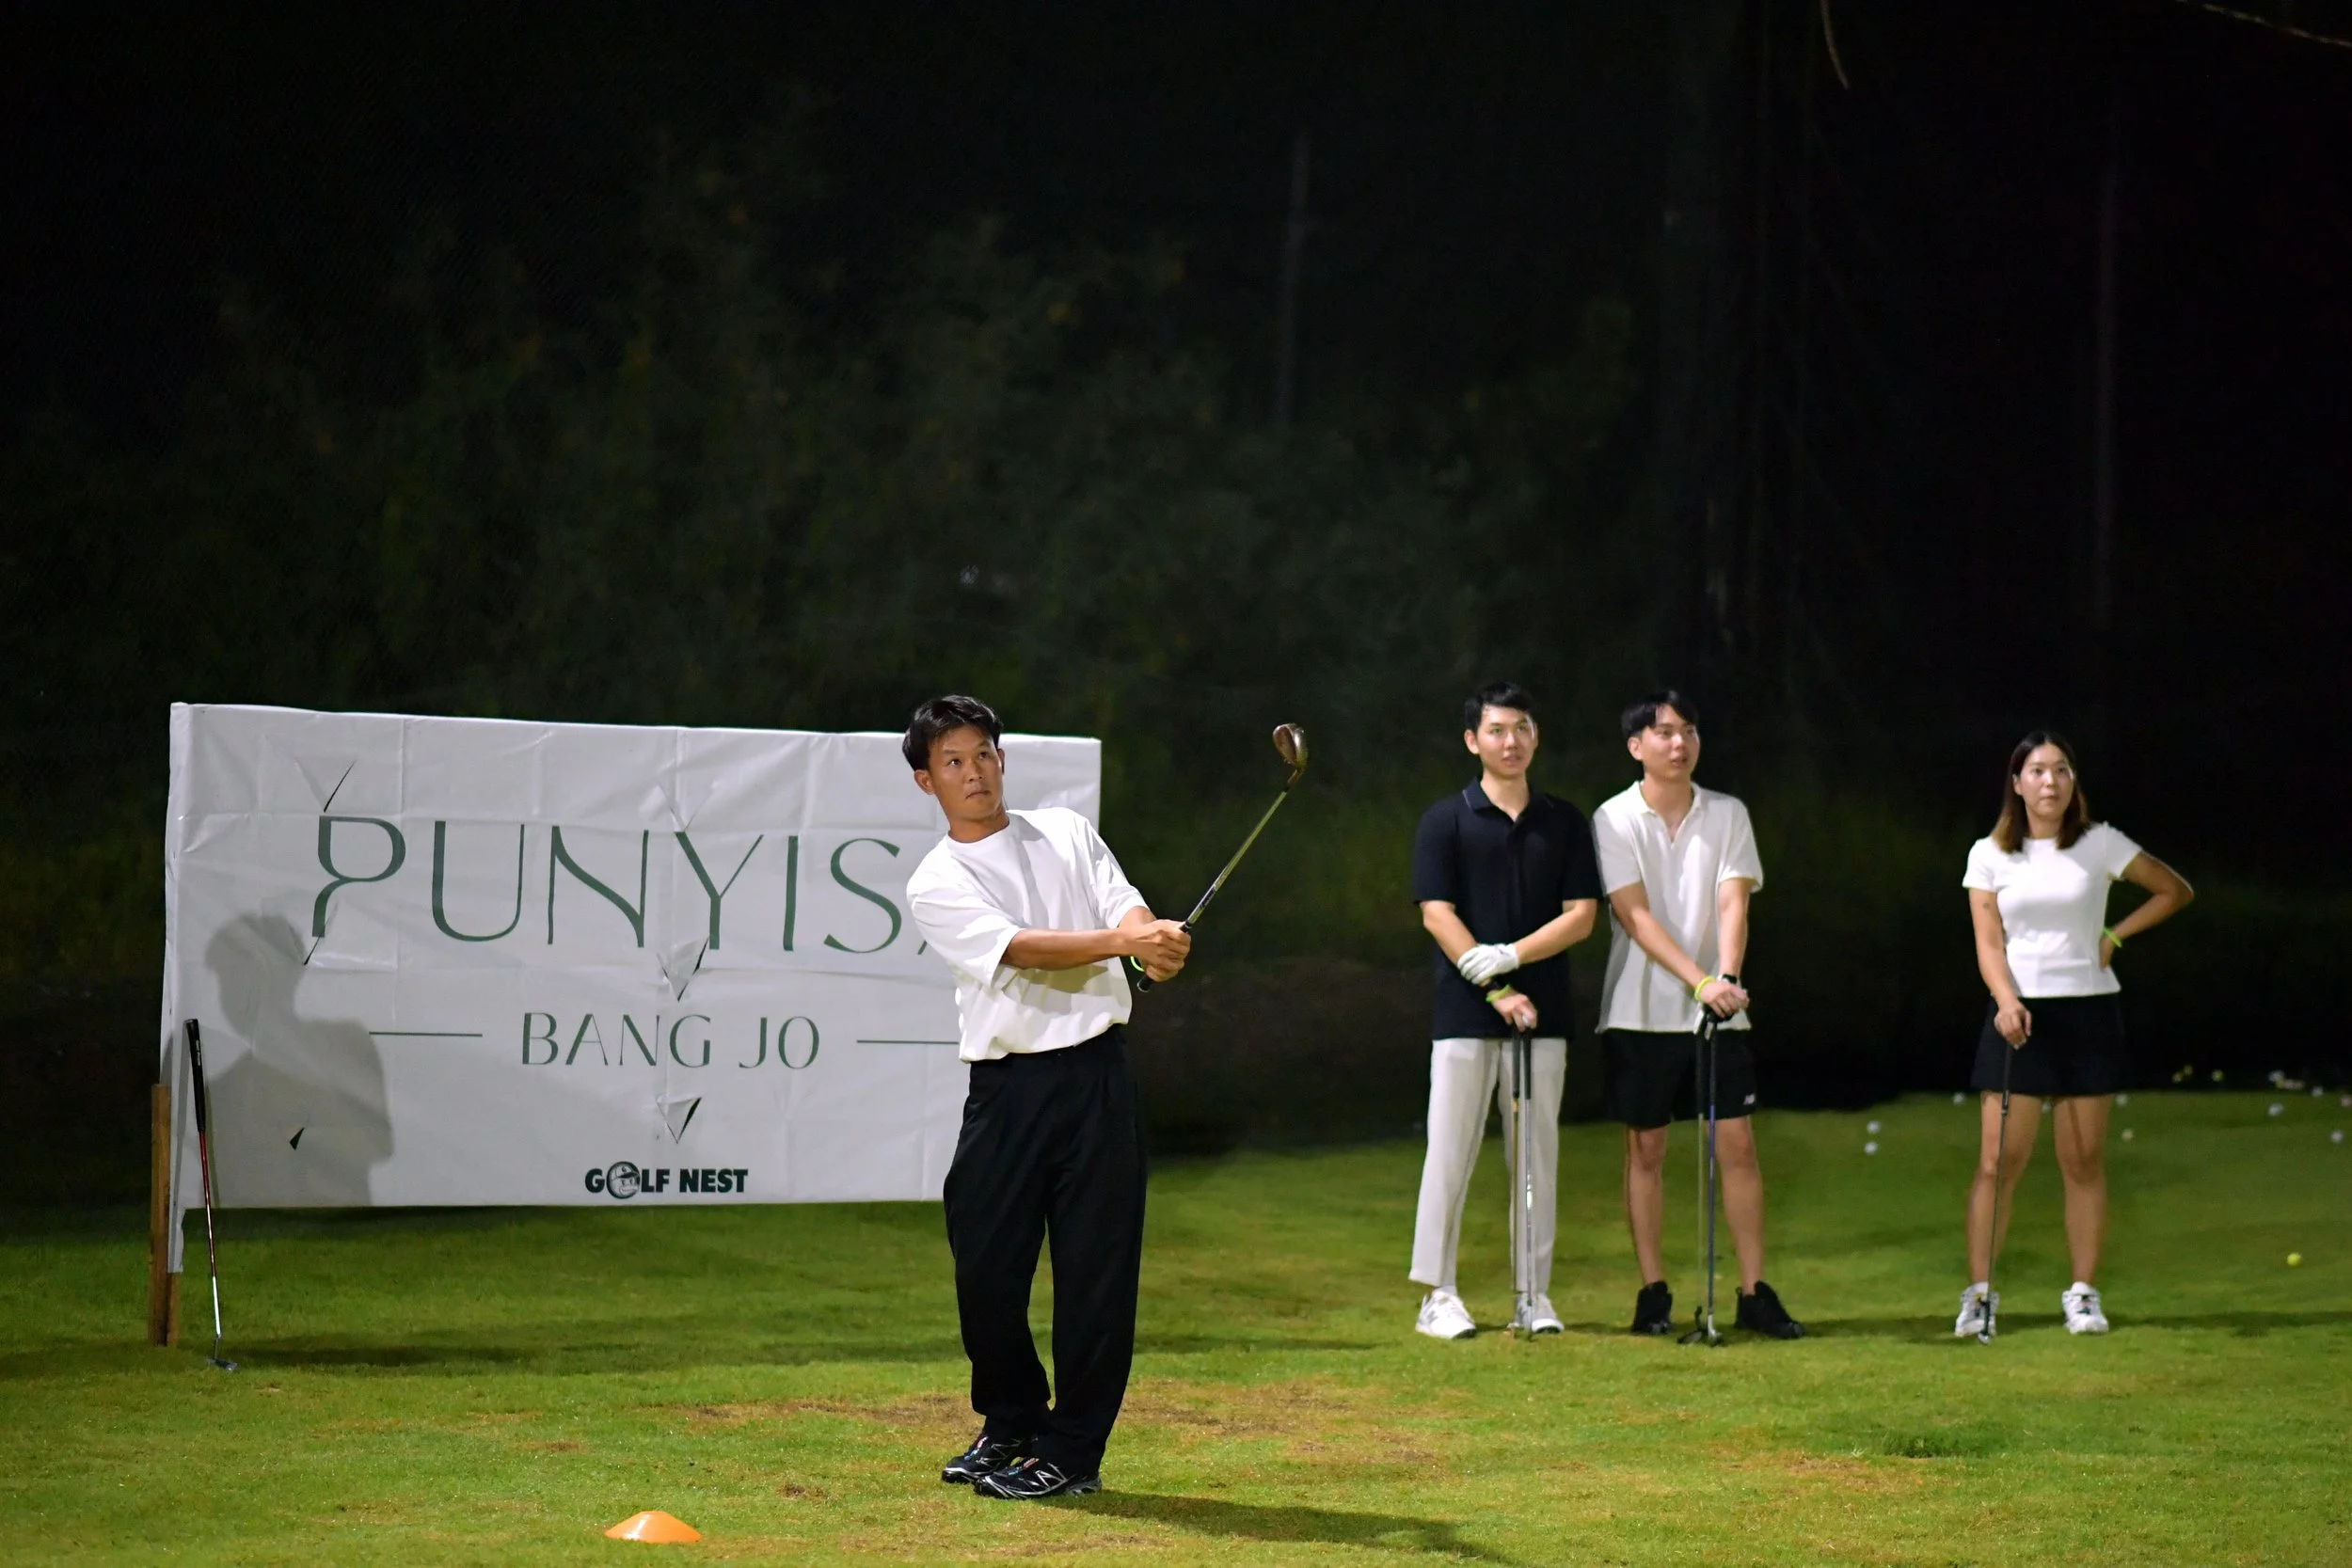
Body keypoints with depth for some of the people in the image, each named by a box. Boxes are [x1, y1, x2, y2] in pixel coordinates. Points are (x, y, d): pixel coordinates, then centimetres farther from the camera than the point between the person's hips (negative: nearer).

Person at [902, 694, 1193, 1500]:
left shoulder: (1068, 832, 13)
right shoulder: (937, 883, 3)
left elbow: (1127, 911, -2)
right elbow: (1017, 949, -14)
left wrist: (1158, 938, -26)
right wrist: (1120, 941, -28)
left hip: (1097, 1076, 1)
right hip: (1006, 1090, -1)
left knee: (1097, 1268, -2)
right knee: (985, 1266, 1)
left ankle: (1072, 1451, 6)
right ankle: (1010, 1425, 25)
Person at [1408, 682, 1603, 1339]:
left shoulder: (1565, 822, 10)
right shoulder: (1447, 820, 2)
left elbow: (1582, 914, 3)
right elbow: (1437, 915, -6)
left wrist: (1510, 956, -12)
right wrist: (1497, 991, -13)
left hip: (1543, 1013, 3)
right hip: (1466, 1013, -3)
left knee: (1539, 1154, 4)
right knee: (1451, 1153, -3)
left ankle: (1535, 1294, 10)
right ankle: (1438, 1296, 1)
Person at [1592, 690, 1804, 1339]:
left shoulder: (1728, 815, 6)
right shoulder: (1615, 820, -3)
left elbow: (1734, 901, -5)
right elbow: (1634, 916, -12)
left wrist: (1728, 976, -23)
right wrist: (1699, 980, -24)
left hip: (1720, 1012, 2)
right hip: (1641, 1010, -2)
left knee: (1737, 1144, -1)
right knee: (1645, 1148, 2)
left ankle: (1755, 1292, 3)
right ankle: (1653, 1292, 9)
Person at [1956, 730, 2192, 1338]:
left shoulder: (2100, 845, 2)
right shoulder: (1989, 855, 2)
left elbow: (2175, 891, 12)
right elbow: (1989, 943, -2)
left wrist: (2116, 935, 3)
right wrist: (2007, 1001, -19)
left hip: (2089, 1012, 1)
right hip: (2019, 1014, 0)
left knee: (2084, 1162, 2)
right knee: (1998, 1161, -6)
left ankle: (2083, 1294, 9)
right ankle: (1979, 1293, -1)